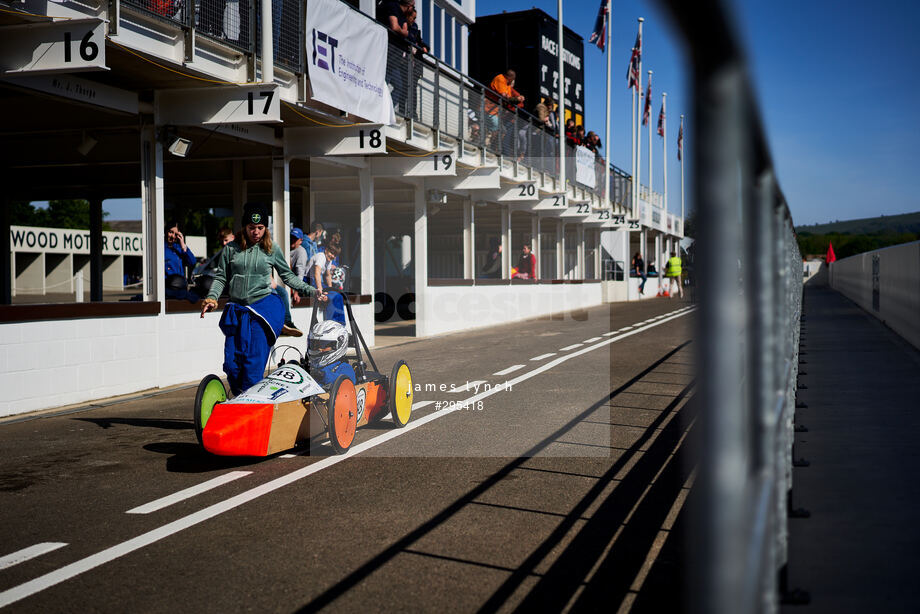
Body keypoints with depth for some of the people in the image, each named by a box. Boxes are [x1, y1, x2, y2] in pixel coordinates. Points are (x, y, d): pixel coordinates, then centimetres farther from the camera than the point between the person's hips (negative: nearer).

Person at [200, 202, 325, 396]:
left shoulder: (272, 250, 7)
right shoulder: (231, 249, 8)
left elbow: (288, 276, 15)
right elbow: (221, 277, 11)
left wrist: (311, 291, 7)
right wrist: (212, 298, -5)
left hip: (264, 307, -2)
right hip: (236, 311, 2)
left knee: (254, 364, -11)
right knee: (232, 364, -1)